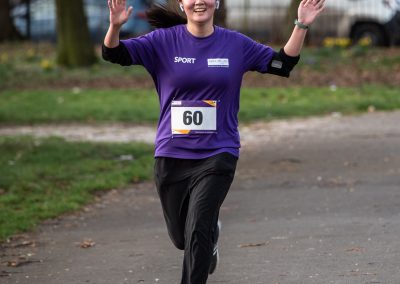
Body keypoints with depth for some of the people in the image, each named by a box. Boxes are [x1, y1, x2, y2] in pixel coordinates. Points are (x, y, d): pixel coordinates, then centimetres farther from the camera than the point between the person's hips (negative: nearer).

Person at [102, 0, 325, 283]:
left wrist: (301, 26, -4)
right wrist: (115, 26, -31)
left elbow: (283, 64, 8)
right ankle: (211, 233, 50)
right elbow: (115, 54, -10)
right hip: (172, 156, 1)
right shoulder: (164, 41, -2)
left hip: (217, 154, -1)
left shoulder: (236, 44, 2)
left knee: (197, 231, -17)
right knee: (181, 237, 15)